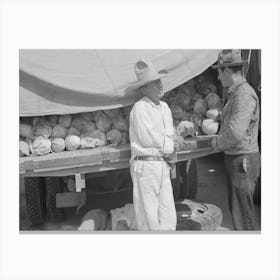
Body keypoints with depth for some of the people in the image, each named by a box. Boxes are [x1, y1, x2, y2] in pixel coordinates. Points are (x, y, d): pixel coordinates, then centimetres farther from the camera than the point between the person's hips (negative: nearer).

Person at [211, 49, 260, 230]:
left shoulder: (245, 95, -19)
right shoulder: (235, 93, 12)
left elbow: (235, 133, -27)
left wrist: (217, 143, -10)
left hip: (243, 160, -10)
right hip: (235, 158, 10)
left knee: (243, 211, -2)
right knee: (236, 206, 19)